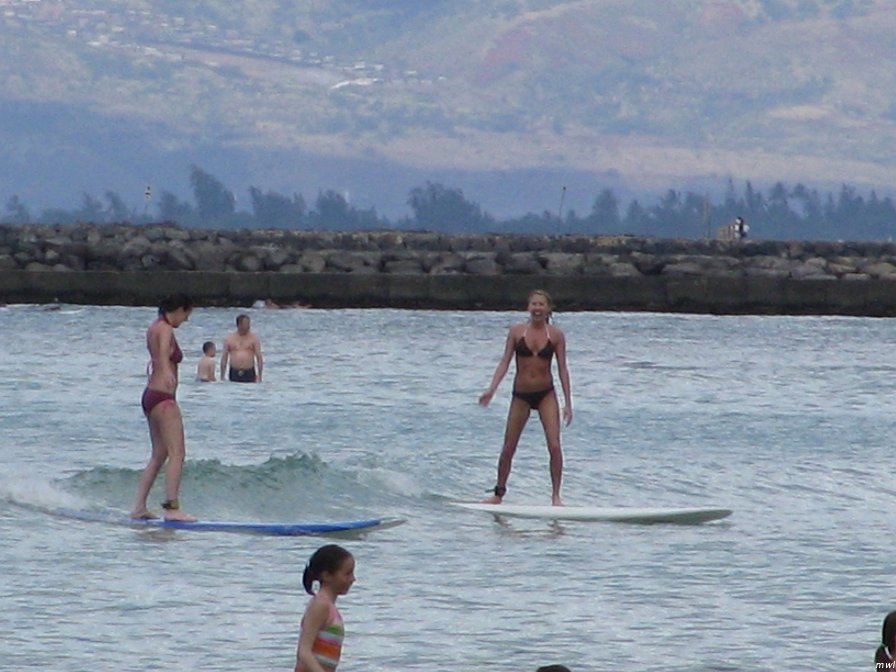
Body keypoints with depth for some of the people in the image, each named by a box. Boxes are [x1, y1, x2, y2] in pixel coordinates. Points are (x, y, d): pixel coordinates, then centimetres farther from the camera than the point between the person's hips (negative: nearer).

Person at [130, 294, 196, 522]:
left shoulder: (154, 328, 17)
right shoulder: (166, 330, -12)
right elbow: (164, 352, -36)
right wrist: (167, 372, -56)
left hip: (151, 395, 10)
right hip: (163, 398, -10)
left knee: (159, 455, 14)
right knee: (177, 453, -14)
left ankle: (139, 507, 14)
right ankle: (172, 507, -22)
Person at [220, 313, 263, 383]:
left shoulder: (254, 338, 3)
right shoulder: (229, 339, 6)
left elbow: (259, 357, 2)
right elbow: (224, 358, 8)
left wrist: (259, 377, -5)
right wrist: (222, 378, 3)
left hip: (249, 374, -1)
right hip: (234, 374, 1)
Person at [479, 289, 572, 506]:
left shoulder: (556, 335, -3)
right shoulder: (516, 331, -1)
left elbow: (562, 369, -1)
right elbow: (505, 362, -2)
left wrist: (568, 403, -4)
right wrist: (492, 389, -15)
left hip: (546, 394, -1)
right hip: (521, 395, 1)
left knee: (554, 446, -13)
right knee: (508, 449, 6)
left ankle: (556, 496, -5)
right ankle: (498, 493, 21)